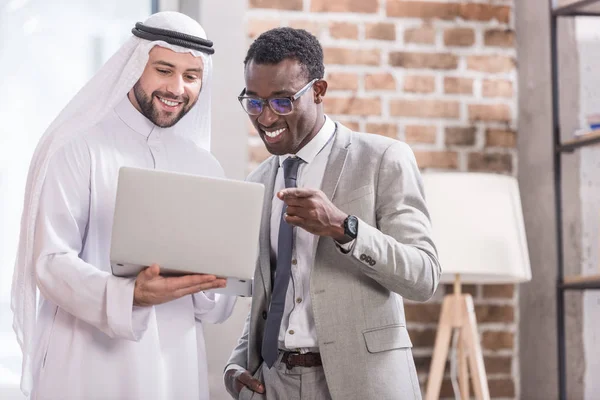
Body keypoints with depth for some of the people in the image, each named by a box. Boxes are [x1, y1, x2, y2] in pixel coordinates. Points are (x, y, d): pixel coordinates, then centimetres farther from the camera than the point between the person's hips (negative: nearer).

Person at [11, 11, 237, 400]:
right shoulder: (78, 150, -4)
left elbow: (221, 302, 10)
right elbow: (50, 261, -13)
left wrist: (210, 281, -13)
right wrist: (129, 295, -29)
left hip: (177, 367, 5)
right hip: (90, 366, -4)